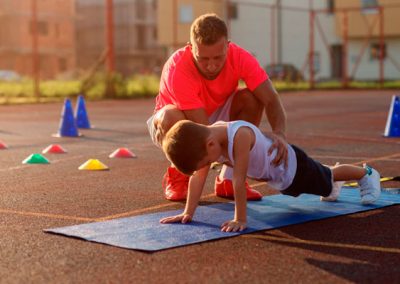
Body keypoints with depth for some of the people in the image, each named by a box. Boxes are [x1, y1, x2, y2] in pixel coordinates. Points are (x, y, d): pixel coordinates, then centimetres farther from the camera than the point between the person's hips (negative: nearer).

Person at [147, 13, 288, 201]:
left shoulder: (240, 58, -25)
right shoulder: (177, 69, -37)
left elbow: (271, 99, -30)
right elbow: (204, 130, -39)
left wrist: (279, 134, -50)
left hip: (214, 117, 4)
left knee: (251, 98, -24)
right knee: (171, 117, -39)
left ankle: (228, 180, -12)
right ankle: (176, 177, -8)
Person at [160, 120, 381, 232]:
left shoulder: (240, 135, -46)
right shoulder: (206, 139, -25)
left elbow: (239, 181, -45)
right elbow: (197, 177, -20)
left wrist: (240, 219, -43)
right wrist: (188, 212, -23)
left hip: (291, 165, -6)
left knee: (325, 181, 21)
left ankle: (366, 174, 48)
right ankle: (332, 177, 68)